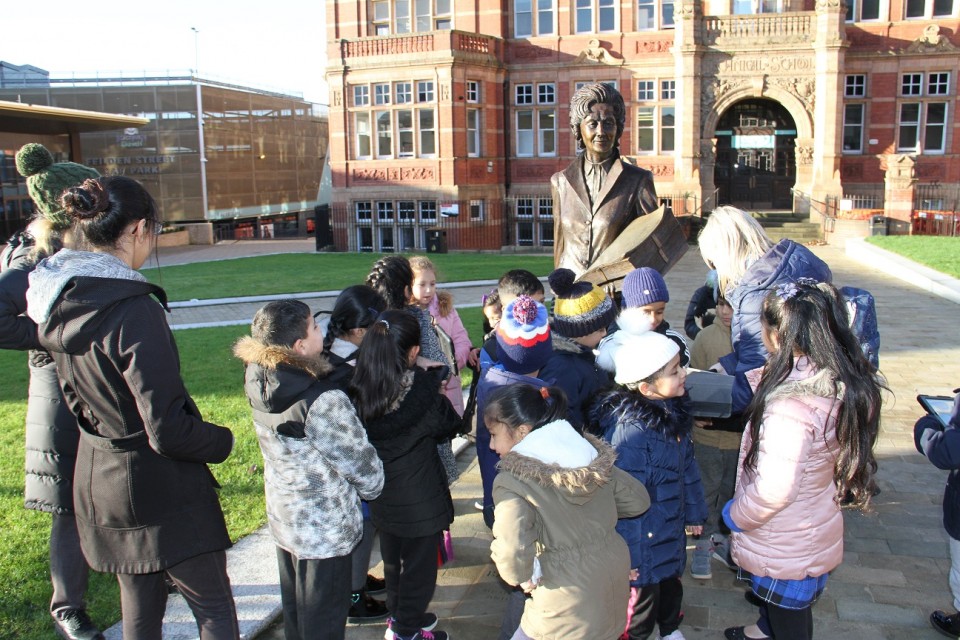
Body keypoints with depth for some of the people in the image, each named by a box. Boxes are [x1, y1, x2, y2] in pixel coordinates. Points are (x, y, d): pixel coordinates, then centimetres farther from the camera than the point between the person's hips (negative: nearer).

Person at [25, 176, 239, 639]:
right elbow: (168, 431, -25)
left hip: (96, 478, 8)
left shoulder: (59, 301, -1)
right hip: (159, 488, -8)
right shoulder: (133, 311, -27)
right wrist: (222, 441, -7)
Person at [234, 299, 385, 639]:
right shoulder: (323, 401, -30)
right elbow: (361, 463, -19)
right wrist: (373, 487, 2)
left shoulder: (261, 384, -8)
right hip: (325, 527, -7)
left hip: (283, 517, 7)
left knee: (295, 611, 25)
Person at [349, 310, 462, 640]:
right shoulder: (420, 388, -26)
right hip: (418, 498, -6)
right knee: (419, 563, 15)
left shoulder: (359, 388, -12)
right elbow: (448, 424, -11)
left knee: (393, 559, 26)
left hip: (381, 495, 6)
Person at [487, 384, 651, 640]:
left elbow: (511, 548, -34)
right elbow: (638, 500, 7)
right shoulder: (594, 456, -2)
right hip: (613, 585, 6)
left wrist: (522, 576, -13)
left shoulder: (512, 480, -20)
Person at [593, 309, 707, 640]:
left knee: (671, 586, 30)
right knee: (641, 602, 11)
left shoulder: (673, 412, -4)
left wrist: (694, 512, 17)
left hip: (672, 531, 9)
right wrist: (627, 554, -21)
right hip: (644, 542, -9)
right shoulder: (630, 429, -32)